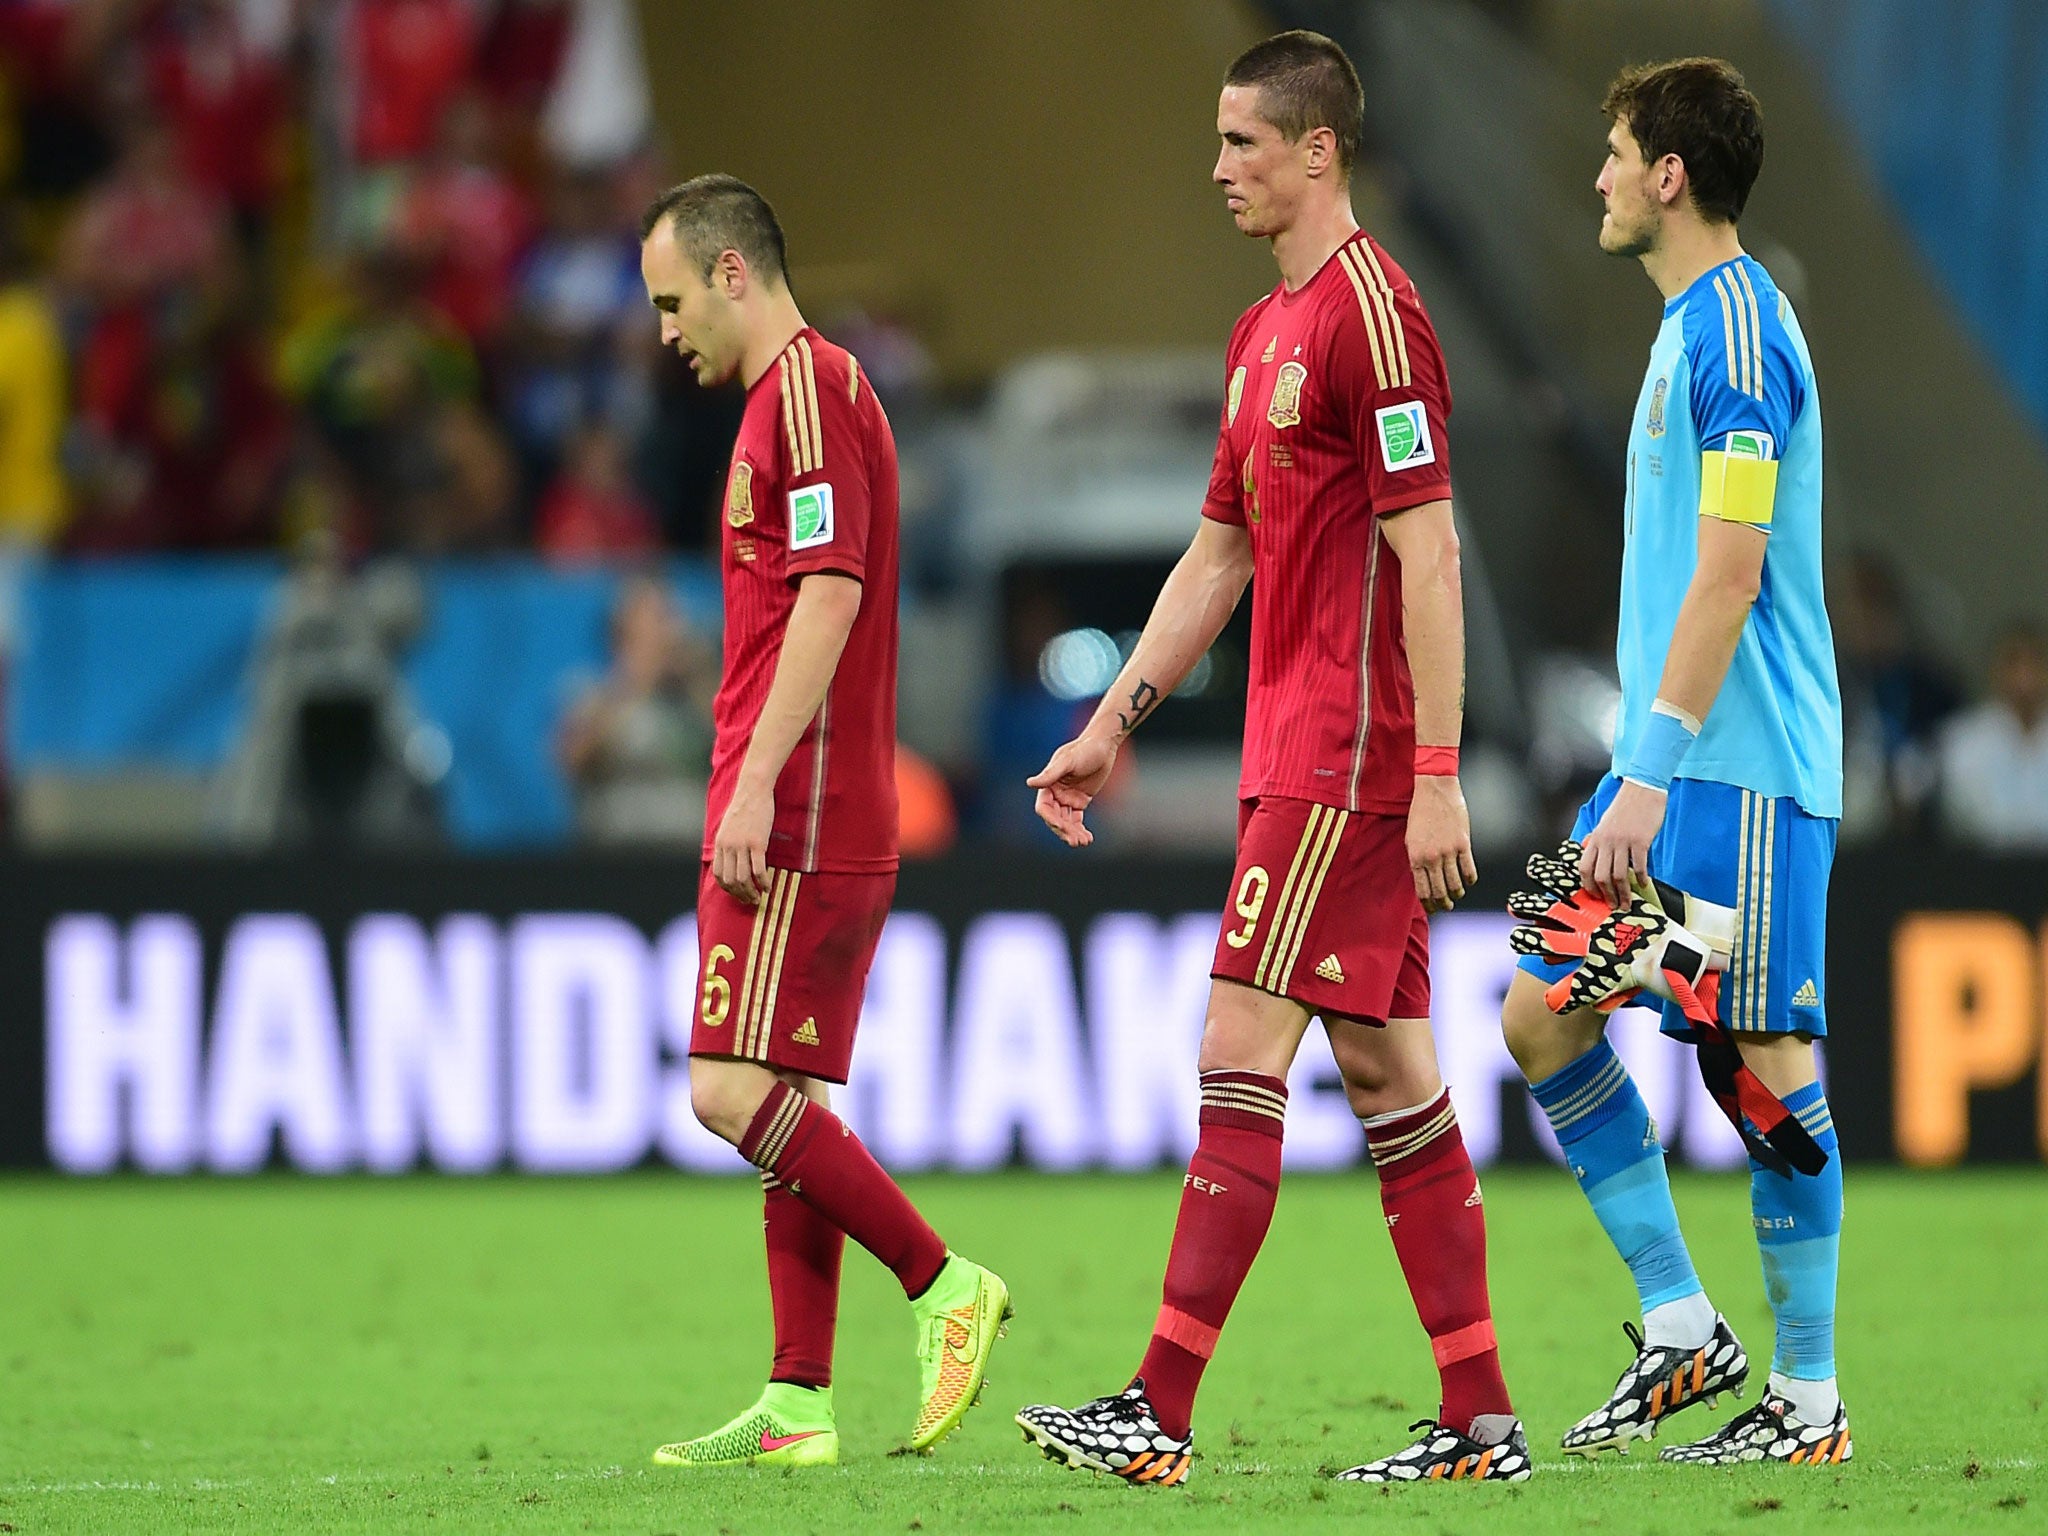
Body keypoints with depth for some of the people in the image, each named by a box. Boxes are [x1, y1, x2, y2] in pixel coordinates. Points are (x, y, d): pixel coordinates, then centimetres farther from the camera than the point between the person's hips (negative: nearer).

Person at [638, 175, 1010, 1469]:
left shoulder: (807, 387, -10)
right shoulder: (802, 392, 21)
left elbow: (829, 591, -19)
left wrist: (758, 781, -23)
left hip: (799, 815, -10)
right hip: (829, 822, 10)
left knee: (736, 1091, -14)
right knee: (787, 1097, 7)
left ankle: (944, 1285, -9)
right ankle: (797, 1408, 6)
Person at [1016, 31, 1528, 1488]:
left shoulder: (1371, 312, -13)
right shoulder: (1265, 332, 17)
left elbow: (1429, 552, -17)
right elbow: (1219, 554, 23)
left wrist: (1437, 775, -20)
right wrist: (1114, 725, 19)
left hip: (1350, 764, -10)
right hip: (1298, 753, 10)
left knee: (1242, 1051, -11)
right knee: (1388, 1068, 8)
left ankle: (1161, 1411, -13)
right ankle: (1481, 1419, 9)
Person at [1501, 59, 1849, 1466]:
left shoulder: (1737, 327, -14)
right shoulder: (1695, 323, 16)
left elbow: (1727, 574, -20)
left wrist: (1653, 771, -21)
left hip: (1739, 770, -10)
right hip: (1673, 765, 10)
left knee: (1768, 1057, -4)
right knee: (1543, 1018, 6)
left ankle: (1810, 1399, 2)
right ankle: (1682, 1327, 11)